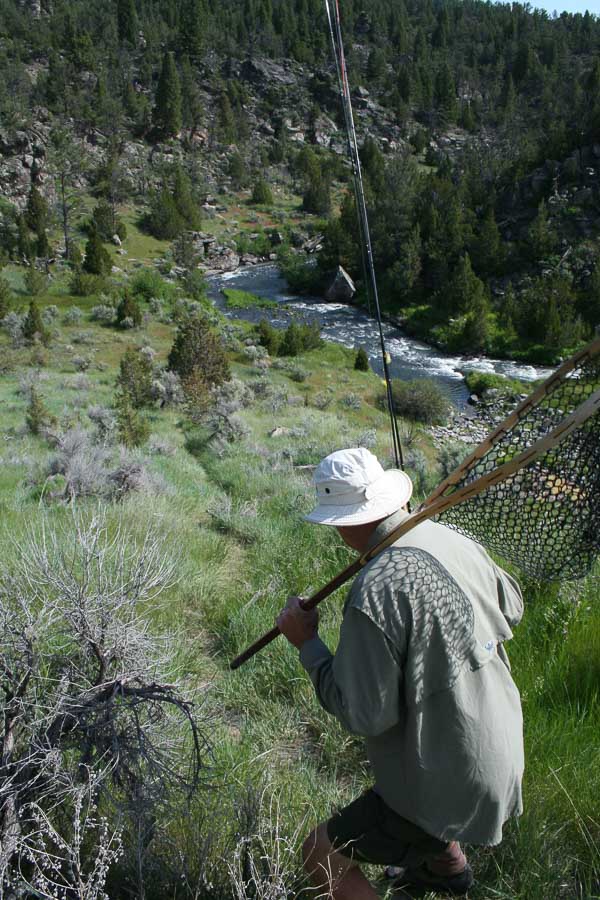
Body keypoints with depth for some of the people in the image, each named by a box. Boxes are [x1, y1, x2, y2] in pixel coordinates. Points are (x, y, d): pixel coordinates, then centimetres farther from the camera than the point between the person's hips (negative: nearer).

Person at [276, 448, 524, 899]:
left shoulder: (375, 591, -30)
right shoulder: (455, 540, -8)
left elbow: (365, 715, -23)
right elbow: (511, 609, 11)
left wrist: (307, 643, -13)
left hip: (448, 782, -8)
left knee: (323, 854, 6)